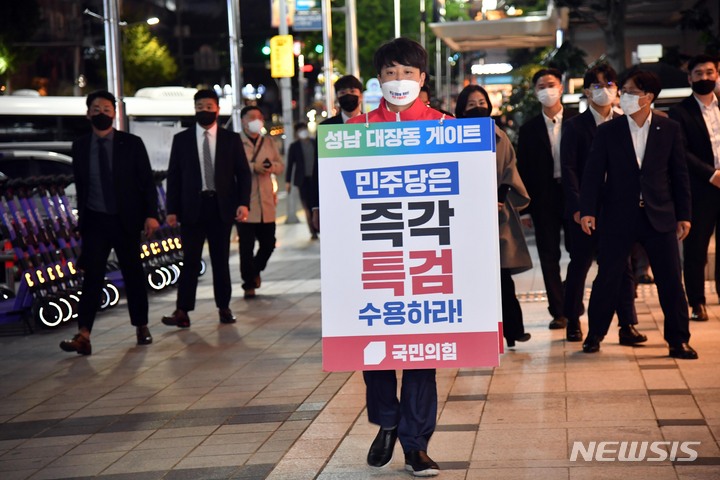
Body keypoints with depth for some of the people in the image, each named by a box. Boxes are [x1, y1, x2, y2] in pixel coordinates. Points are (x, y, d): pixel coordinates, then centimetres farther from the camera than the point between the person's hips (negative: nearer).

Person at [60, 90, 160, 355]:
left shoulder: (132, 144, -2)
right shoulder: (79, 146, 4)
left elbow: (147, 181, -3)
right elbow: (80, 185, 10)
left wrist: (151, 214, -11)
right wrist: (81, 217, 9)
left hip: (126, 220, -1)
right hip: (95, 221, 1)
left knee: (133, 274, 10)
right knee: (92, 276, -9)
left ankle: (141, 327, 24)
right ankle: (83, 335, -17)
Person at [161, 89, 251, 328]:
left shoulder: (231, 139, 6)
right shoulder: (181, 139, 6)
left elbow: (243, 173, 5)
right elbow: (173, 176, 5)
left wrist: (243, 203, -8)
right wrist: (172, 210, -2)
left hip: (221, 207, 1)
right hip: (192, 207, -1)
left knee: (221, 260, 8)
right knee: (190, 260, -3)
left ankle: (224, 307, 16)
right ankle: (182, 312, -5)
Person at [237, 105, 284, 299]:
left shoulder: (269, 142, 16)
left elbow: (281, 165, 17)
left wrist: (272, 167, -5)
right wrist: (253, 167, -18)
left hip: (266, 203, 5)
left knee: (268, 243, 8)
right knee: (247, 245, -4)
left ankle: (255, 270, 36)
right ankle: (249, 284, 6)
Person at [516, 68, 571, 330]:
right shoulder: (528, 129, 6)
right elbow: (523, 169, 5)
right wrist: (527, 205, -2)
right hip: (544, 198, 1)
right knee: (549, 257, 4)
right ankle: (558, 311, 10)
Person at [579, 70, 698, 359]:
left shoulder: (669, 129, 3)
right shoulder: (607, 131, 2)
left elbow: (679, 174, 6)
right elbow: (593, 173, 1)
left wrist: (683, 214, 3)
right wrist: (587, 210, -8)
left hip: (659, 216, 1)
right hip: (618, 217, 0)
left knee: (671, 280, 1)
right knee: (607, 278, 4)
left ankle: (678, 340, 10)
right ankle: (594, 335, 19)